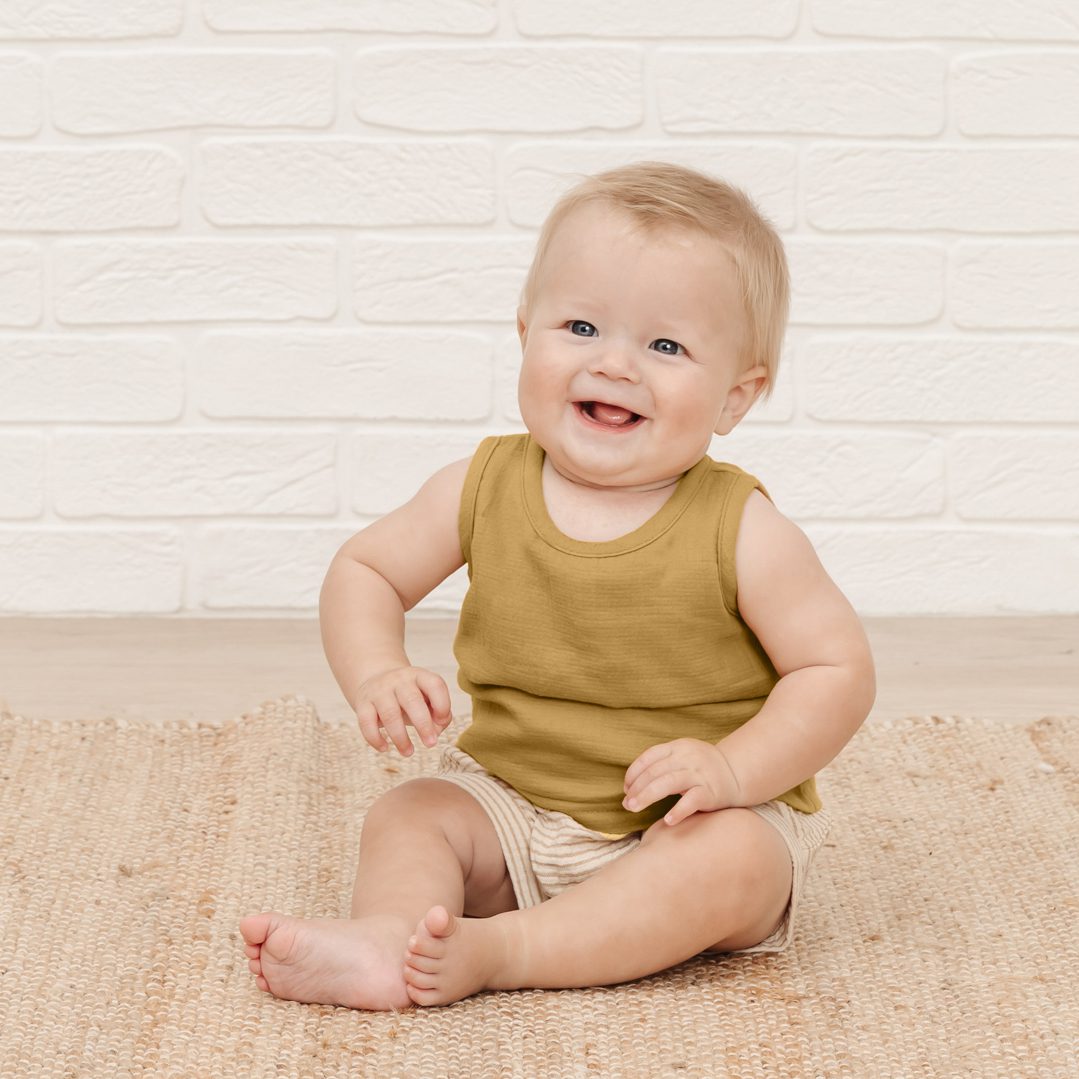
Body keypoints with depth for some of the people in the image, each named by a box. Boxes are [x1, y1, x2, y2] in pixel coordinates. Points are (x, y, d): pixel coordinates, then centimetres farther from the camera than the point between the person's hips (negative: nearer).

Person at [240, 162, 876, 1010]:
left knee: (735, 863, -31)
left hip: (698, 827, -3)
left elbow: (838, 670, -11)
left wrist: (731, 768, -26)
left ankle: (498, 950, -37)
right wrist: (378, 675, -14)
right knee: (408, 814, -15)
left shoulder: (740, 531, -15)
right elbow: (364, 571, 7)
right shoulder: (485, 491, -6)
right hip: (514, 804, 4)